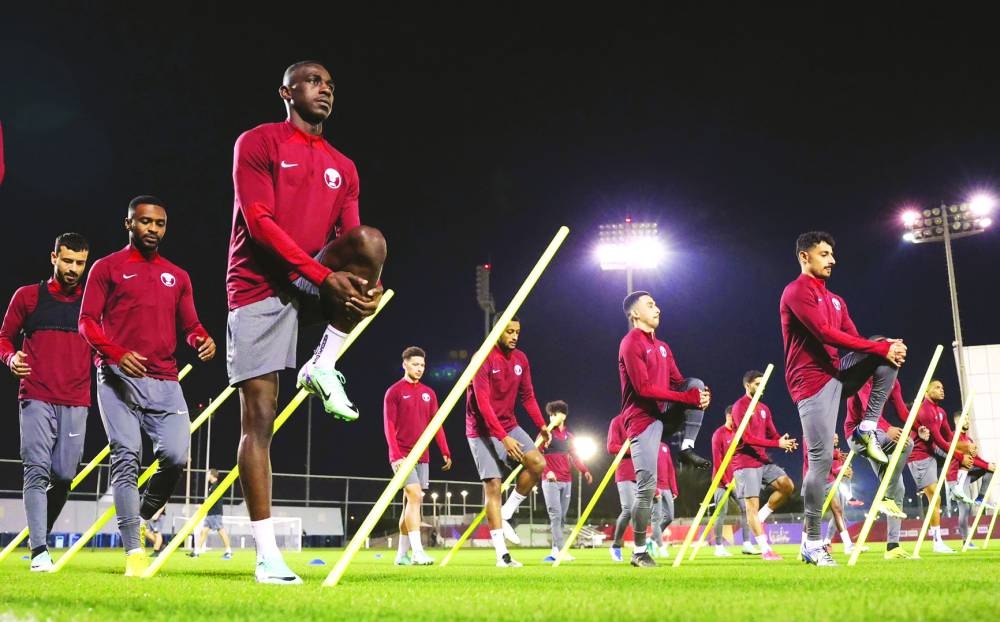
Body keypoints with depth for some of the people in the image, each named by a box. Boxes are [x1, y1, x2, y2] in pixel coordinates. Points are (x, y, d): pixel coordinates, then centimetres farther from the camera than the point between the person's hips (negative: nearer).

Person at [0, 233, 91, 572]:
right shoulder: (28, 296, 8)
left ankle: (41, 535, 23)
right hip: (36, 399, -2)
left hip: (76, 403, 2)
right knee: (37, 471, -10)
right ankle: (39, 552, -12)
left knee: (64, 476, 1)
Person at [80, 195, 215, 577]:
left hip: (164, 381, 3)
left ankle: (144, 515, 18)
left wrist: (203, 340, -6)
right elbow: (87, 322, 2)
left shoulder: (177, 276, 20)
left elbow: (189, 325, 18)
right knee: (127, 458, -9)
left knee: (176, 455, -11)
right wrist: (117, 353, -15)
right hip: (118, 377, -3)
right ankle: (134, 552, -7)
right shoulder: (107, 268, 9)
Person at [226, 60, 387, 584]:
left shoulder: (343, 168, 15)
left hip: (313, 284, 4)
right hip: (259, 286, -4)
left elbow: (349, 238, 10)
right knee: (258, 417, -8)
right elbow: (259, 223, -13)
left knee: (371, 241, -26)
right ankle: (266, 554, -1)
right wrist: (326, 276, -23)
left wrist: (366, 286, -15)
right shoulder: (259, 143, -1)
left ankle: (323, 368, -11)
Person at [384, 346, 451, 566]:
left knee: (411, 502, 8)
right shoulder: (394, 392, -3)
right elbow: (389, 426, -8)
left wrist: (445, 452, 6)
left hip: (422, 456, 6)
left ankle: (402, 554, 14)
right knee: (415, 496, -18)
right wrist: (396, 455, -17)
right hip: (402, 455, -6)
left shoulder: (428, 393, 12)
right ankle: (417, 552, -21)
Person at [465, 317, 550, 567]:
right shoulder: (484, 359, -17)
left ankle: (506, 515, 2)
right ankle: (502, 555, -5)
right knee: (493, 485, -8)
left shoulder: (520, 359, 3)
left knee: (538, 463, -16)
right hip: (482, 430, -6)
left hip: (509, 426, 6)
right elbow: (483, 403, -23)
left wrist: (542, 425, -2)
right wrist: (504, 438, -28)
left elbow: (527, 395, 10)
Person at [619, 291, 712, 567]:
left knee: (696, 384, -10)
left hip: (665, 415, 7)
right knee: (647, 487, -11)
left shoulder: (662, 347, 19)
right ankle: (639, 552, 1)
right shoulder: (631, 344, -9)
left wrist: (699, 393, -11)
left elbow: (678, 382, 13)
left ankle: (687, 449, -9)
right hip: (643, 420, -7)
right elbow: (644, 388, -19)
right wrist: (687, 397, -21)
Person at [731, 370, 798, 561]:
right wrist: (778, 443, -23)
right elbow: (747, 437, -18)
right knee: (752, 503, -8)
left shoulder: (764, 409, 15)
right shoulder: (740, 407, -10)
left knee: (788, 486, -8)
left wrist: (785, 441, -12)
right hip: (745, 462, -7)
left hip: (763, 460, 7)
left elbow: (772, 434, 13)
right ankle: (765, 550, -5)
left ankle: (761, 517, 8)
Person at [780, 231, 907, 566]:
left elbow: (853, 339, 11)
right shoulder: (797, 291, -7)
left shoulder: (835, 299, 22)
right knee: (821, 459, -12)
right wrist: (881, 348, -18)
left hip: (838, 374, 8)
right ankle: (812, 541, -5)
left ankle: (866, 429, -6)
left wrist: (888, 348, -10)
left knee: (888, 353, -6)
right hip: (812, 381, -8)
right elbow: (826, 334, -18)